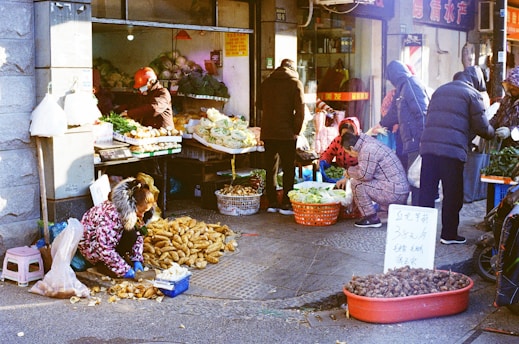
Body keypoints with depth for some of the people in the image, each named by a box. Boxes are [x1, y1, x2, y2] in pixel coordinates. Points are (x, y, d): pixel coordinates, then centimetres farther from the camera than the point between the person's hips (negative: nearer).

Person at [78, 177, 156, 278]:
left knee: (140, 231, -12)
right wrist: (124, 270, -31)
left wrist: (137, 260, -12)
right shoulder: (110, 214, -37)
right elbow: (104, 249, -35)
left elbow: (138, 237, -1)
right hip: (92, 244, -8)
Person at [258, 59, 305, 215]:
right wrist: (296, 130, -2)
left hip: (267, 132, 4)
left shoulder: (266, 82, 10)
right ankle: (286, 204, 2)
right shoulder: (295, 83, -4)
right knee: (288, 169, 3)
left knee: (271, 168, 11)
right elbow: (300, 109, -10)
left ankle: (272, 203, 14)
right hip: (287, 133, -4)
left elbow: (260, 105, 21)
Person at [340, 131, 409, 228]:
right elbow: (363, 167, 28)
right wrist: (347, 177, 27)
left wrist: (349, 171, -3)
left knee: (356, 183, -13)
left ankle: (371, 218, -4)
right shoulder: (369, 143, 15)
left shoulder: (368, 150, -17)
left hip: (394, 194, -10)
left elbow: (364, 174, -21)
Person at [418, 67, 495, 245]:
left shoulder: (439, 90, 22)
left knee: (426, 191, 7)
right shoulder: (473, 94, 3)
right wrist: (493, 133, 24)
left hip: (428, 146, 5)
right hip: (453, 149, -5)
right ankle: (449, 233, 12)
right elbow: (482, 127, 2)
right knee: (453, 193, 6)